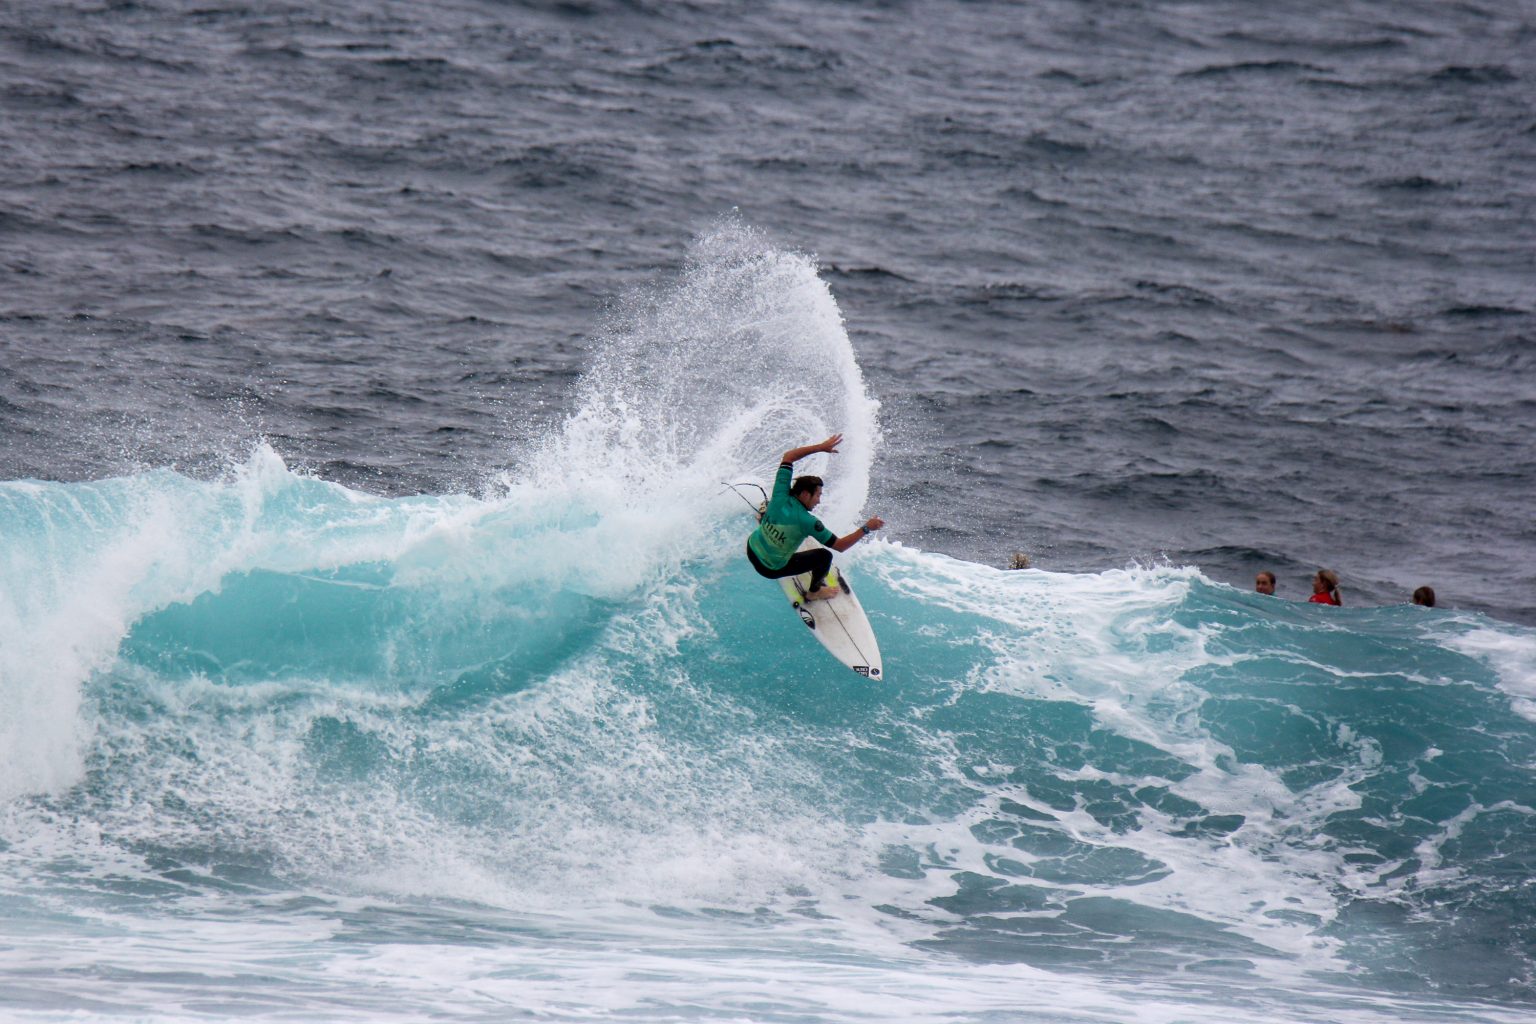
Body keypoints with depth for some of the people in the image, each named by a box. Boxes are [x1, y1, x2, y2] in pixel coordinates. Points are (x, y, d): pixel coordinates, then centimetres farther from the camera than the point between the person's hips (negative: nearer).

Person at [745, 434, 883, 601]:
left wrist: (821, 447, -2)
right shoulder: (807, 522, -29)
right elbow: (840, 546, -22)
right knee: (825, 556, 4)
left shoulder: (781, 496, -17)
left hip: (751, 549, 6)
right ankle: (814, 592, 28)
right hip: (770, 569, -6)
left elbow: (788, 456, -4)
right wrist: (866, 529, -18)